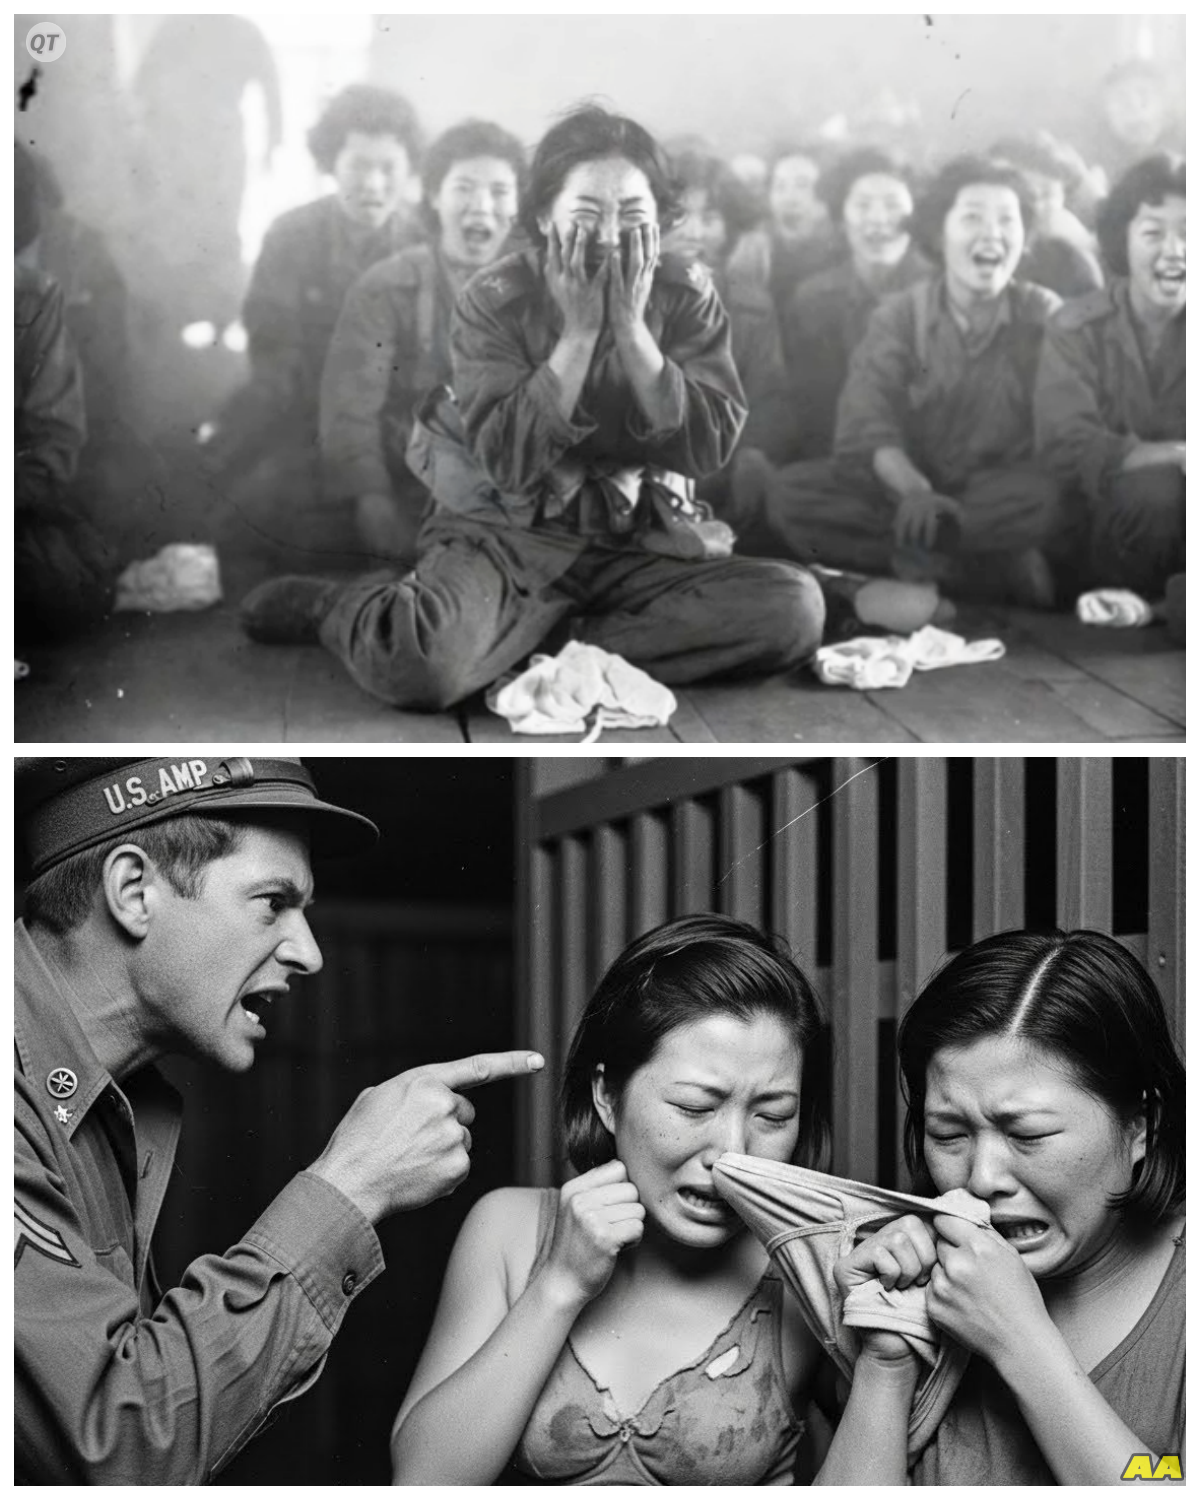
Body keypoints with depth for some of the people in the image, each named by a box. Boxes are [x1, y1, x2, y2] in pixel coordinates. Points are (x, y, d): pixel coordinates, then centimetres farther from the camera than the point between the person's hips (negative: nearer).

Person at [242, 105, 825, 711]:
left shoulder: (687, 297, -1)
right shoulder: (493, 302, -6)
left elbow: (706, 448, -11)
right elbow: (509, 463, -16)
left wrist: (631, 327, -18)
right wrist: (578, 332, -19)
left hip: (643, 543, 3)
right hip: (508, 536, -3)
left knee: (793, 607, -26)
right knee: (420, 661, -35)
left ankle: (533, 641, -17)